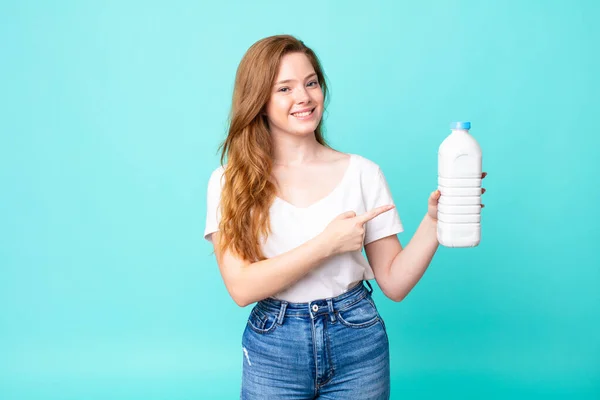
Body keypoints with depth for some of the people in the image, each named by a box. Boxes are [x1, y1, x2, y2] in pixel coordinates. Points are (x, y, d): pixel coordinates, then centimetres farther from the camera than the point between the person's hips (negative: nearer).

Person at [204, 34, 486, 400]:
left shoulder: (362, 173, -2)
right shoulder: (229, 183, -5)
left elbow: (394, 283, -2)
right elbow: (242, 288, -14)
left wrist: (433, 221, -15)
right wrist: (326, 244, -18)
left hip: (357, 344, 1)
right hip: (274, 350, -1)